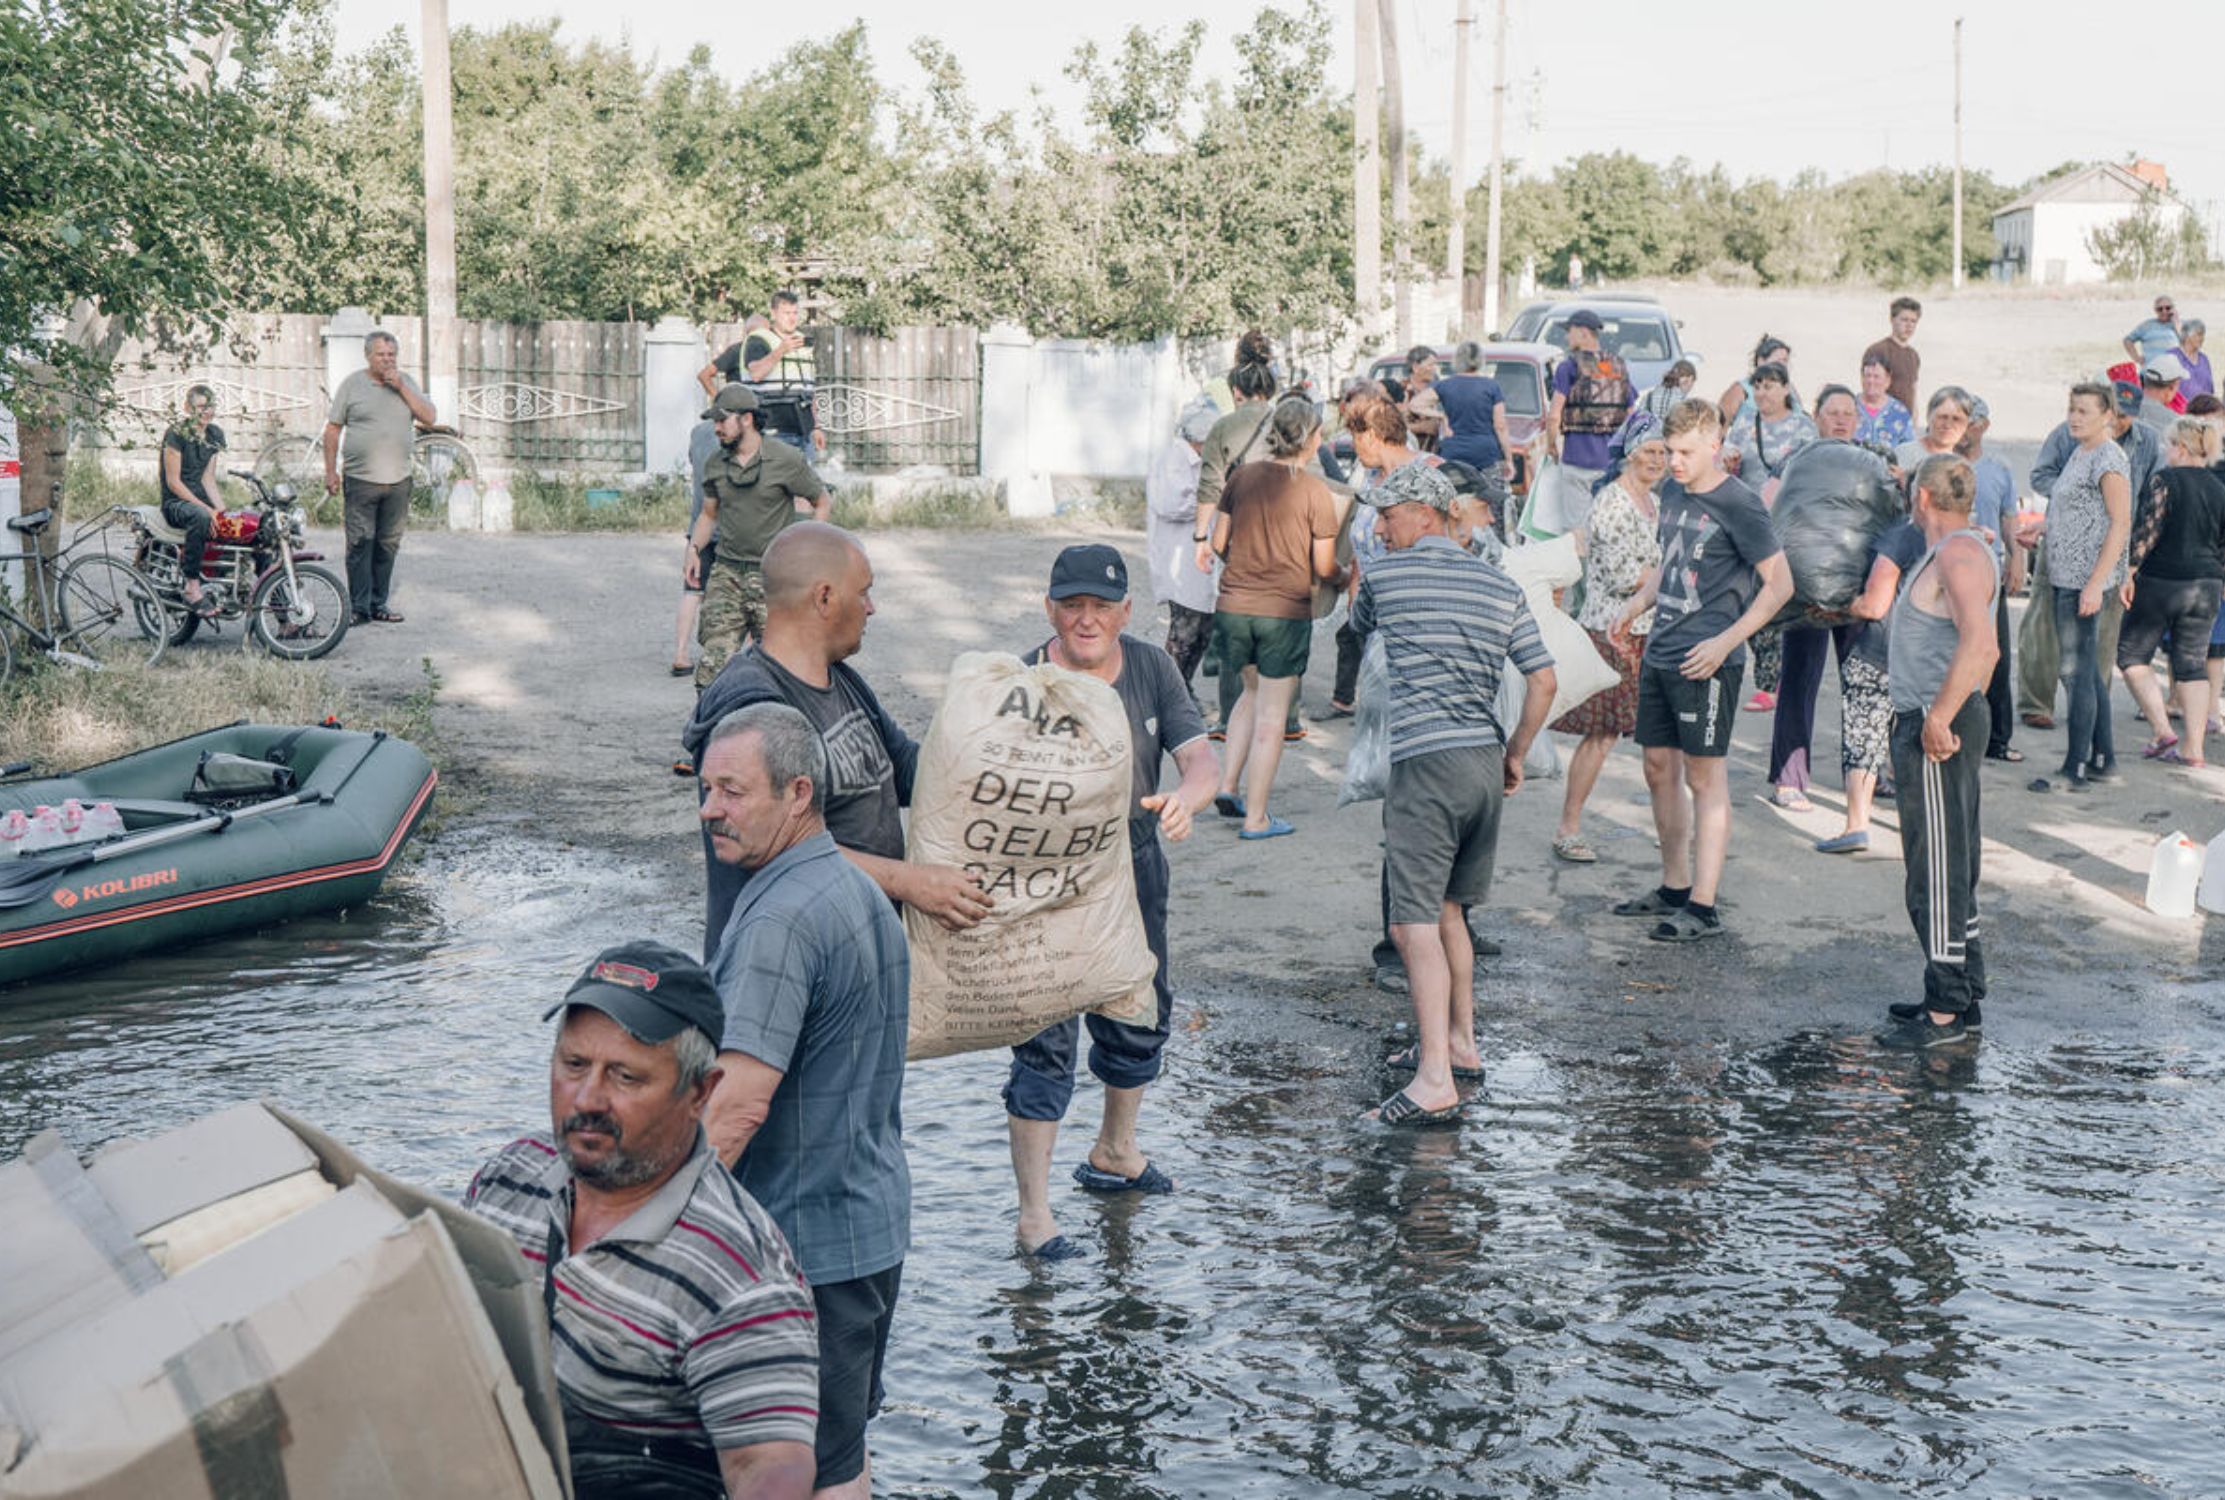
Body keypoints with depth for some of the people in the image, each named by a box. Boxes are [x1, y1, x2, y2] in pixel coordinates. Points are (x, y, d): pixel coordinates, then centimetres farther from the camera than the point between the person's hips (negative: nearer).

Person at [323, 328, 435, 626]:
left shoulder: (406, 383, 11)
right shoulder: (352, 384, 2)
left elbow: (430, 418, 1)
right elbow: (333, 429, 4)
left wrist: (401, 387, -7)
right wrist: (331, 471, -2)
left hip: (398, 481, 3)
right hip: (360, 480, -3)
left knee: (388, 545, 7)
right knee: (360, 544, -6)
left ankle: (379, 603, 16)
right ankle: (359, 607, -3)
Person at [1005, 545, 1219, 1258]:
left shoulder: (1150, 668, -1)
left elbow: (1201, 758, -8)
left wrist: (1184, 796, -30)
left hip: (1135, 873, 6)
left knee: (1140, 1020, 20)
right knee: (1045, 1043, -6)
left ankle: (1114, 1154, 45)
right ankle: (1033, 1211, 2)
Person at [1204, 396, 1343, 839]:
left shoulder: (1242, 476, 2)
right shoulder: (1316, 493, -10)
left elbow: (1219, 542, 8)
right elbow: (1323, 567, -7)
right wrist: (1345, 577, 15)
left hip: (1234, 605, 5)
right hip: (1285, 612, -5)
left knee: (1253, 692, 26)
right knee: (1272, 714, 3)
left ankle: (1228, 784, 17)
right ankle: (1256, 817, 7)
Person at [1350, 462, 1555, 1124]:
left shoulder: (1383, 577, -1)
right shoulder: (1502, 587, 11)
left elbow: (1359, 622, 22)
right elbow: (1544, 681, 7)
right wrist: (1515, 754, 18)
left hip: (1426, 763, -6)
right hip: (1485, 760, 7)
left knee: (1415, 922, -10)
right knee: (1447, 908, 21)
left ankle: (1436, 1081, -17)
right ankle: (1459, 1043, 30)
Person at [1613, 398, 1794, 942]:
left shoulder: (1738, 505, -12)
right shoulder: (1672, 491, 11)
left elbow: (1780, 583, -11)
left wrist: (1726, 642, -18)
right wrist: (1641, 600, 5)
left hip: (1705, 663, -8)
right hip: (1660, 653, 8)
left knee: (1704, 777, -3)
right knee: (1659, 769, 14)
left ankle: (1703, 906, 1)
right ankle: (1674, 887, 27)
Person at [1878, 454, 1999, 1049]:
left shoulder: (1959, 555, -15)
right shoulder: (1949, 554, 18)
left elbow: (1979, 642, -31)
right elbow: (1984, 653, 27)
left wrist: (1939, 718, -29)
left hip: (1936, 735, -11)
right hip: (1926, 724, 11)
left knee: (1937, 873, -7)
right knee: (1950, 871, 15)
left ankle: (1947, 1012, -3)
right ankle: (1962, 998, 23)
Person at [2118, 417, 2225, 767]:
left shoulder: (2167, 479, -10)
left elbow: (2148, 531, -16)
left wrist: (2128, 571, -13)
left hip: (2161, 581, -6)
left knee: (2131, 654, 8)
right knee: (2192, 664, 9)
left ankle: (2163, 730, -3)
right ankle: (2193, 747, 4)